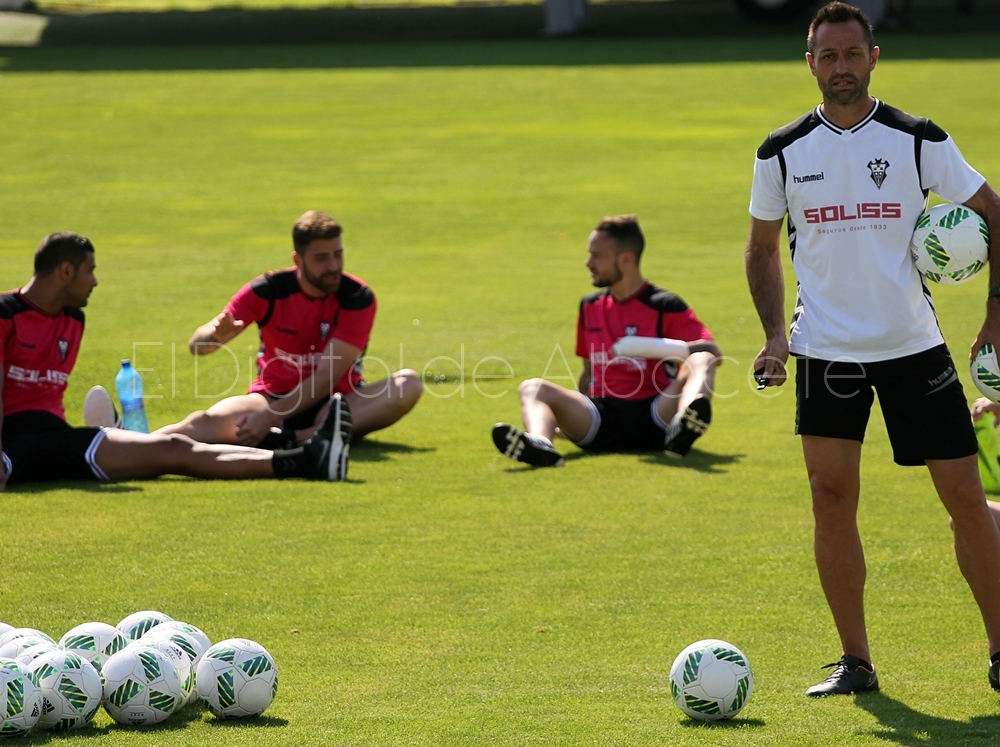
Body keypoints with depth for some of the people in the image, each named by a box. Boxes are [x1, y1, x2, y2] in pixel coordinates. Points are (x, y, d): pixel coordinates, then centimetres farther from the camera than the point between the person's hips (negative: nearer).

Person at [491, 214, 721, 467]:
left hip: (655, 418, -4)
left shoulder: (664, 306, 2)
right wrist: (572, 419, 17)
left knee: (699, 361, -29)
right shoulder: (590, 306, 20)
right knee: (532, 388, -17)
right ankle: (539, 444, -52)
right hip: (600, 423, 4)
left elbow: (711, 351, -8)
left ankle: (683, 427, -64)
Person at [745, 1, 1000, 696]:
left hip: (914, 346, -1)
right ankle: (855, 661, 4)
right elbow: (763, 248, 14)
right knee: (832, 501, -6)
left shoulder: (919, 141, -3)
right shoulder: (782, 153, 2)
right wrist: (775, 333, 1)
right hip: (825, 348, 1)